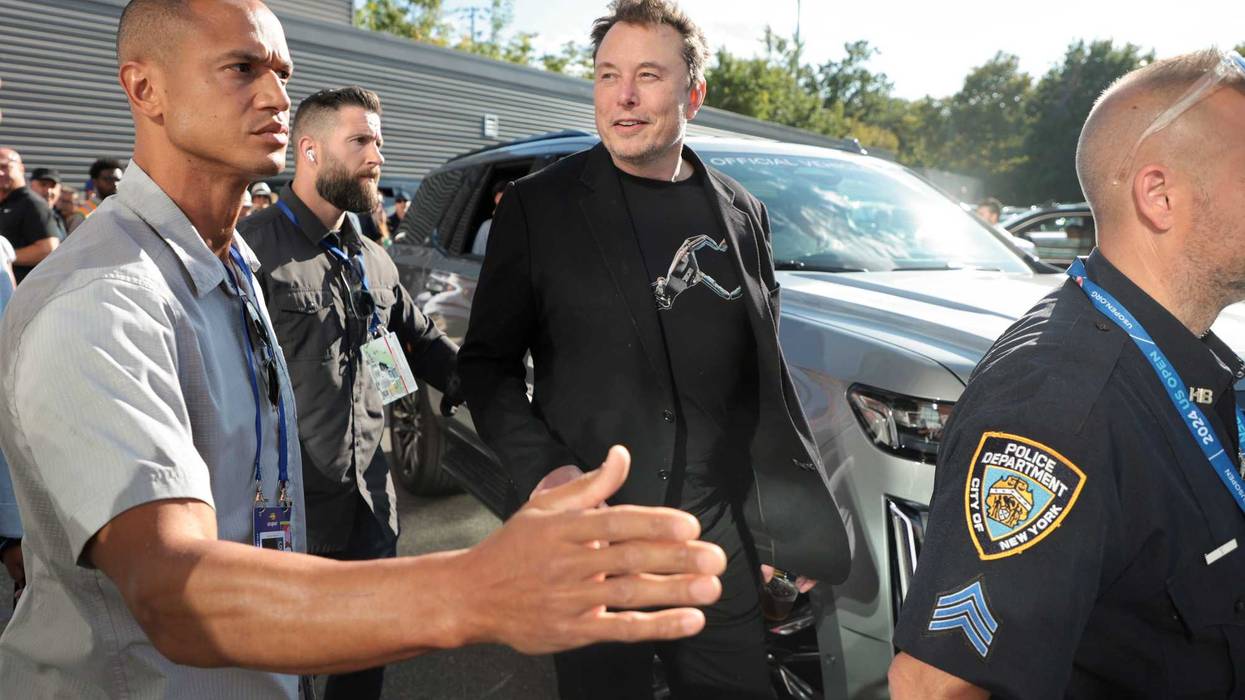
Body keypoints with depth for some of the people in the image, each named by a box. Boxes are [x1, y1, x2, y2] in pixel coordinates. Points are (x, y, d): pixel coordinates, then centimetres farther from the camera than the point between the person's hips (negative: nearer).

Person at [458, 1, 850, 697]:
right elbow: (488, 359, 1)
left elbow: (766, 376, 12)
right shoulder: (538, 206, -2)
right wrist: (540, 467, -14)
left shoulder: (741, 213, 7)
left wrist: (796, 524, 10)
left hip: (726, 544, 3)